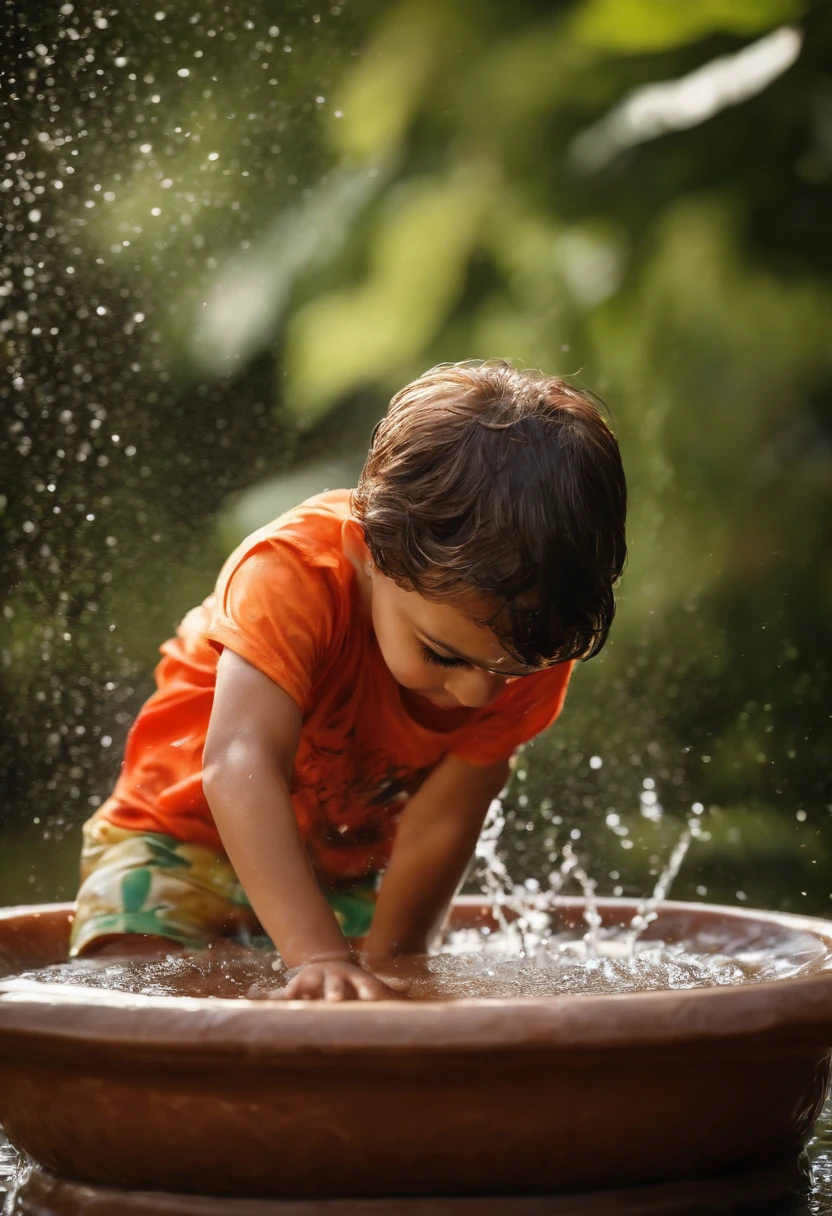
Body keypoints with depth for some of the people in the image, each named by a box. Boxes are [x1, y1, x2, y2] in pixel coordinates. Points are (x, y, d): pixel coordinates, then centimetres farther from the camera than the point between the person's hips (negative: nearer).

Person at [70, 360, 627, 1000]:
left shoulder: (534, 644, -22)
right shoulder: (294, 573, -35)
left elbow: (440, 824, -19)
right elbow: (240, 765, -47)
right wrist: (322, 957, -56)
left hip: (357, 863, 4)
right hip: (192, 832, -3)